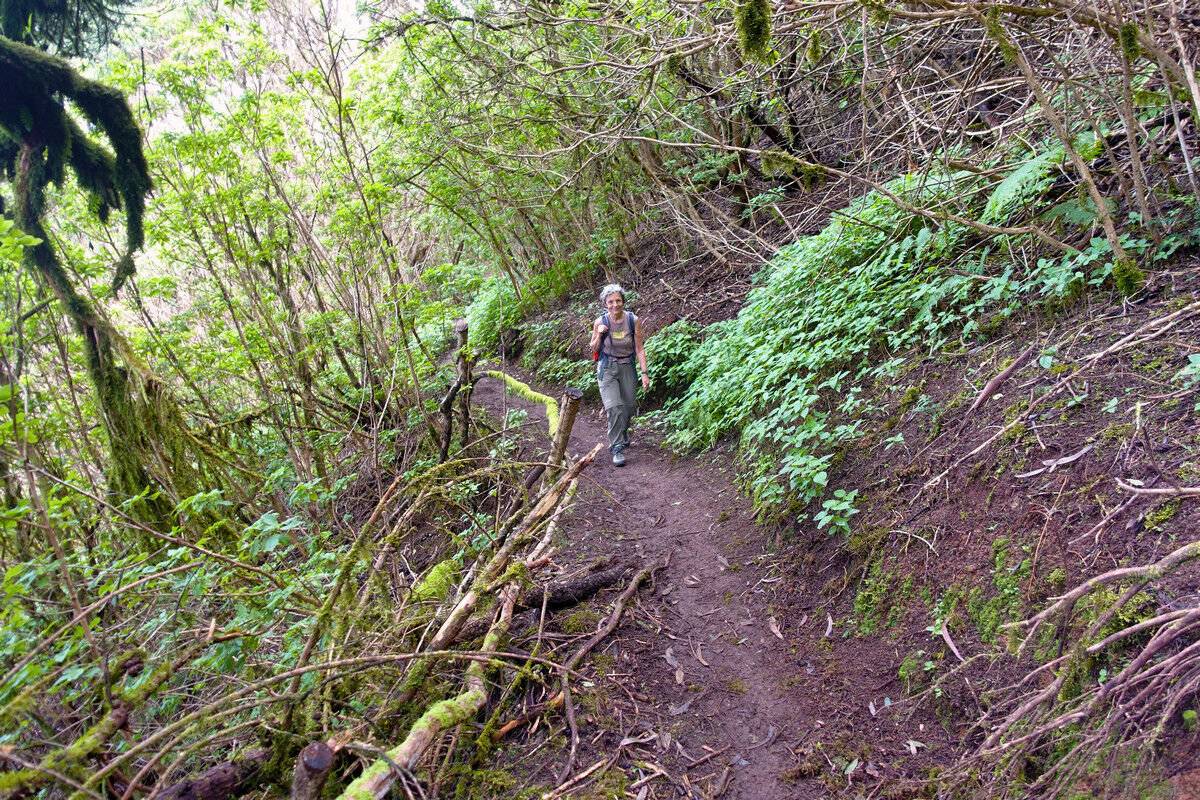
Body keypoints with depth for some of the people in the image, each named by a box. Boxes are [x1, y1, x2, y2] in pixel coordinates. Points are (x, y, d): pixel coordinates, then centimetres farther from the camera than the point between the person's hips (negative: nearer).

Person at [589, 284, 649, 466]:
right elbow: (593, 349, 3)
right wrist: (599, 335, -16)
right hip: (607, 367, -2)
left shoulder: (632, 320, -8)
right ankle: (617, 448, -10)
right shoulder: (600, 322, -9)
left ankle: (622, 431, 46)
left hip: (627, 367, 2)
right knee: (614, 407, -17)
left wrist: (644, 372, -7)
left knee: (630, 406, 13)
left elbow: (639, 349, -2)